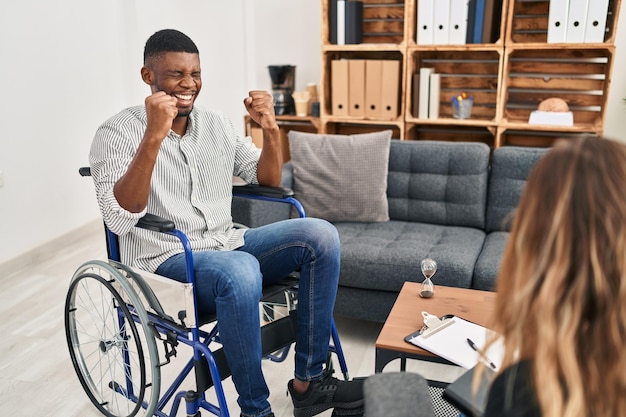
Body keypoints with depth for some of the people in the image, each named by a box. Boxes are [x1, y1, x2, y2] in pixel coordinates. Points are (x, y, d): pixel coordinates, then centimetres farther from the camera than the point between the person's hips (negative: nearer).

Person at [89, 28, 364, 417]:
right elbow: (120, 220, -19)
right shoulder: (117, 132, -6)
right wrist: (154, 137, -28)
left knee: (320, 234, -15)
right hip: (165, 262, -6)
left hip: (227, 245, 6)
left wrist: (271, 129, -4)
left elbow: (268, 180, 14)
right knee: (241, 271, -38)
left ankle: (309, 381, -9)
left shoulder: (218, 124, 11)